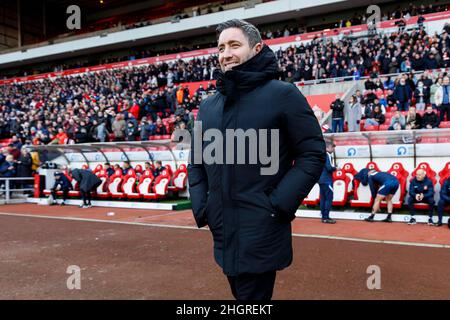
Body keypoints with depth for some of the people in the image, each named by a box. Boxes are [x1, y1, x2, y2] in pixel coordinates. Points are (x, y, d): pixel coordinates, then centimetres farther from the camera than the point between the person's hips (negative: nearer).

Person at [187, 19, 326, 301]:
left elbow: (313, 153, -9)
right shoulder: (209, 105, 10)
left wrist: (279, 204, -16)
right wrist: (200, 206, 6)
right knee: (241, 292, 21)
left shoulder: (283, 94, -7)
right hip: (222, 231, 6)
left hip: (262, 231, -6)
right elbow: (196, 160, 18)